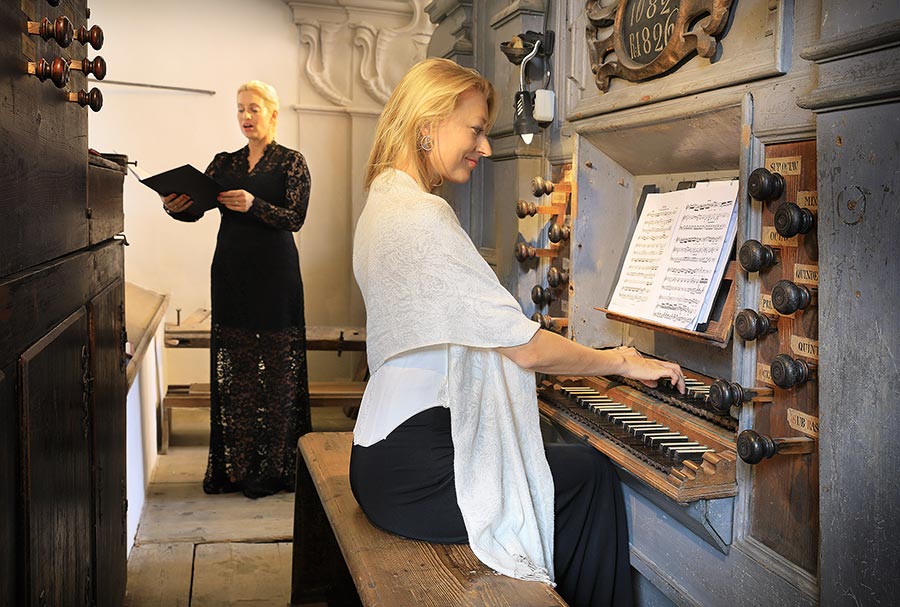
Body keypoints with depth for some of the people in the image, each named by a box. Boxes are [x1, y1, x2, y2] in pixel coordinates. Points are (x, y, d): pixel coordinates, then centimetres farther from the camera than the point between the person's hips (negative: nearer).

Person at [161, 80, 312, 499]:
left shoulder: (291, 162, 2)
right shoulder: (224, 163, 15)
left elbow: (296, 217, -9)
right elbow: (194, 207, 5)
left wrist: (254, 205, -24)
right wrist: (173, 206, -17)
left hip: (274, 275, -5)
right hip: (230, 272, 5)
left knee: (274, 368, -3)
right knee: (231, 368, 6)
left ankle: (272, 468, 6)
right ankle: (232, 466, 15)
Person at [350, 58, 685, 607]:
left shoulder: (385, 204, 13)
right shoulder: (424, 215, -19)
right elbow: (526, 348, -19)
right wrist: (623, 363, -2)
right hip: (413, 473, -9)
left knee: (579, 461, 14)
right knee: (592, 473, 2)